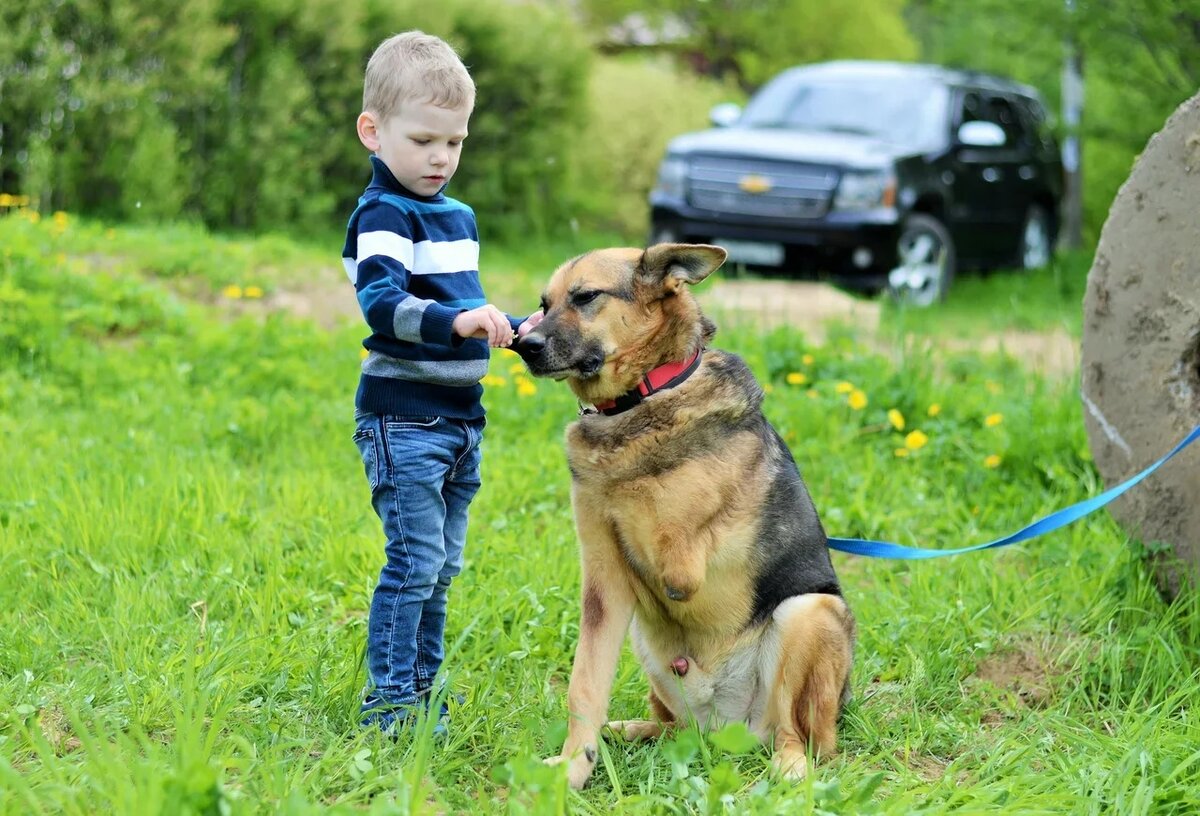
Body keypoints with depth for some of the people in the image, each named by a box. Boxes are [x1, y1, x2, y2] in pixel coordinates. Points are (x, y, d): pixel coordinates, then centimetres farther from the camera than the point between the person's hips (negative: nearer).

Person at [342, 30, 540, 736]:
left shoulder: (458, 216, 18)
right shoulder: (383, 215, -11)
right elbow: (381, 302, -28)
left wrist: (519, 330, 19)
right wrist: (457, 321, -41)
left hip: (461, 419, 9)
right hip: (404, 419, -9)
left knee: (442, 568, 12)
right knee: (414, 564, -10)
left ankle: (422, 690, 21)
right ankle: (388, 701, -3)